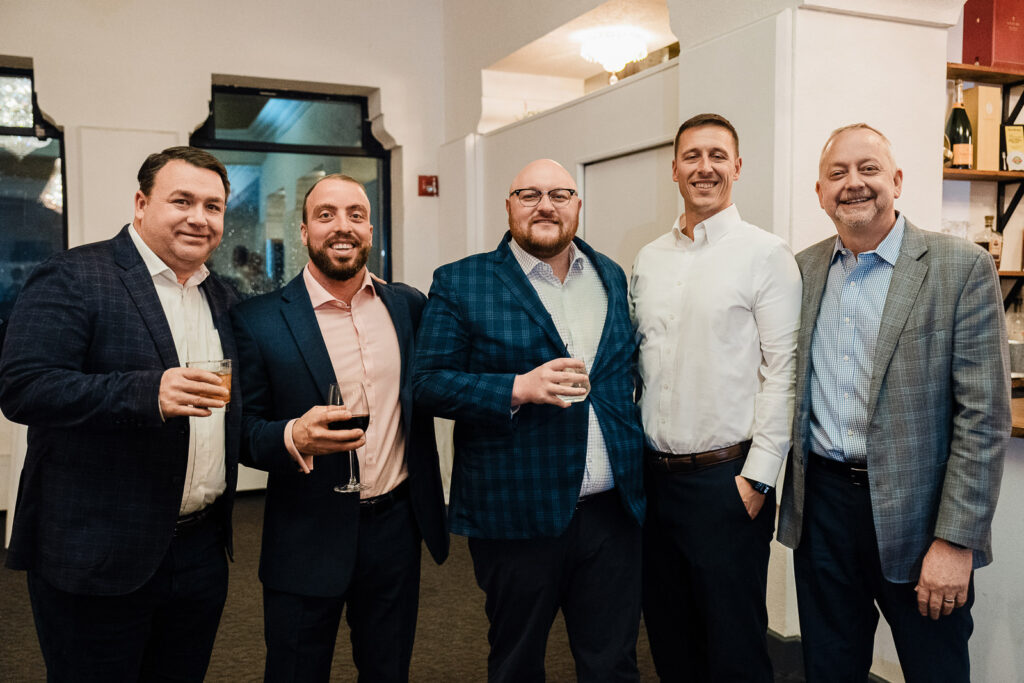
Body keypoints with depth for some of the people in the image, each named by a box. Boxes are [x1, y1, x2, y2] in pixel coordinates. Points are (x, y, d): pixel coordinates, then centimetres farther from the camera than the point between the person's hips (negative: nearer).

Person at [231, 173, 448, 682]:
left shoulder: (408, 306, 3)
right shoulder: (259, 320, -8)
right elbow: (245, 432, -6)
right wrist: (295, 437, -25)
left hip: (395, 526, 3)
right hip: (307, 540, -3)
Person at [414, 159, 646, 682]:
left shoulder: (611, 277, 10)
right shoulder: (460, 283, -4)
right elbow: (430, 383, -9)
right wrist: (518, 389, -22)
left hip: (612, 511, 4)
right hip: (516, 515, -3)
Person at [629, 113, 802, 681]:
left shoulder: (766, 254, -6)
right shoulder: (647, 260, 10)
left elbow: (782, 372, -10)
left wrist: (757, 478, -13)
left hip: (725, 477, -5)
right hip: (652, 474, 5)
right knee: (666, 632, 18)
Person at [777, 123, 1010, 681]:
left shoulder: (962, 268, -8)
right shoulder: (803, 270, 5)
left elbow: (984, 415, -11)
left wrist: (956, 540, -13)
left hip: (914, 513, -3)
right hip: (821, 505, 4)